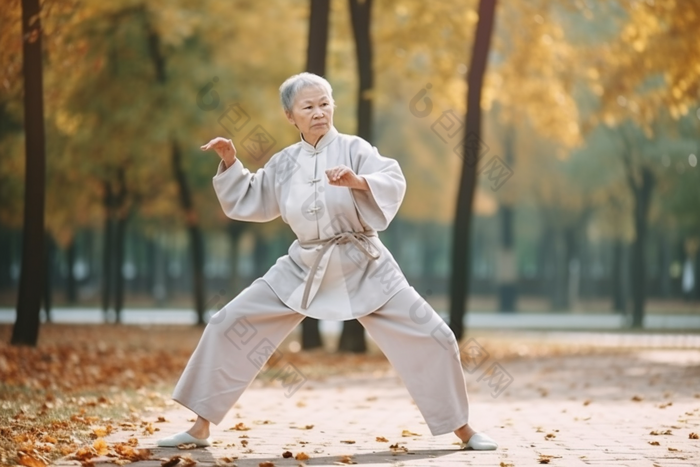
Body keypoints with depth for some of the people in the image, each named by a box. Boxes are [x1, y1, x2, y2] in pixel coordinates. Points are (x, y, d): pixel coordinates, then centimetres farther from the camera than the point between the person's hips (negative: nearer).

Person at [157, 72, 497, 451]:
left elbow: (393, 183, -22)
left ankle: (463, 430, 12)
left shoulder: (353, 149, -8)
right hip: (303, 269, 3)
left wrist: (356, 180, -40)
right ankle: (200, 428, 8)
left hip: (362, 267, -3)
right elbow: (247, 203, 14)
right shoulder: (283, 163, 4)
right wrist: (230, 162, 2)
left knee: (431, 338, -7)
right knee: (228, 327, -3)